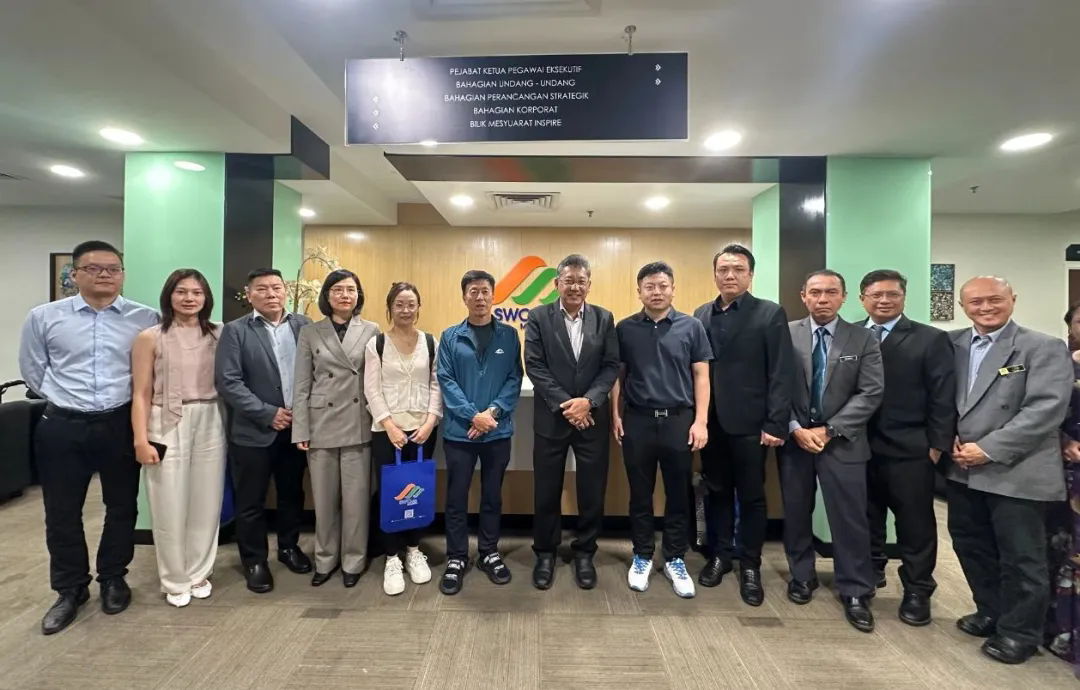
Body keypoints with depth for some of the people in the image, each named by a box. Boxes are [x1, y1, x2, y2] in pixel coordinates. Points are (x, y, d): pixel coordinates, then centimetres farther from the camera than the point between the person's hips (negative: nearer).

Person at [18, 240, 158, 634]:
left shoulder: (146, 319, -5)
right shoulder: (44, 317, -1)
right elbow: (32, 370, 10)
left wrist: (135, 401, 5)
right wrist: (63, 398, 8)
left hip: (121, 426, -1)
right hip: (62, 428, 1)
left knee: (122, 507, 12)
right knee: (62, 513, 11)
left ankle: (113, 580, 32)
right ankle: (70, 590, 30)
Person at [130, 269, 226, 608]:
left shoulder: (218, 335, 5)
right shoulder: (150, 338, -2)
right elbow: (142, 395, -3)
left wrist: (229, 427, -1)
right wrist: (141, 440, -8)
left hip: (210, 425, 2)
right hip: (168, 427, -2)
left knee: (207, 505, 10)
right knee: (170, 508, 6)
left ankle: (198, 574, 29)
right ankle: (175, 581, 25)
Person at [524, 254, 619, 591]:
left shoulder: (604, 318, 4)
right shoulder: (539, 317, -1)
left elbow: (611, 366, 0)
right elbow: (534, 365, -7)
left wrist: (588, 401, -15)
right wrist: (563, 404, -14)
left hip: (593, 417, 2)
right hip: (551, 417, -1)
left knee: (592, 491, 9)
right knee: (547, 491, 9)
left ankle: (584, 553, 29)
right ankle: (545, 553, 28)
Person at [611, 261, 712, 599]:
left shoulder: (691, 327, 1)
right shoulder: (625, 329, 2)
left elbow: (701, 377, 1)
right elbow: (617, 374, 6)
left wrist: (701, 421, -5)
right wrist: (616, 415, -1)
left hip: (679, 419, 0)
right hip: (637, 420, 0)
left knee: (679, 495, 10)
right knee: (640, 495, 11)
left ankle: (675, 559, 27)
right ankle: (642, 556, 27)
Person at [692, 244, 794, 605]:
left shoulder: (770, 314, -3)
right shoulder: (701, 315, 8)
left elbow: (781, 374, -8)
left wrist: (776, 424, -13)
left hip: (749, 423, -3)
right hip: (711, 422, 3)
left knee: (752, 496, 9)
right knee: (717, 492, 14)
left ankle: (750, 566, 25)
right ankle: (719, 555, 30)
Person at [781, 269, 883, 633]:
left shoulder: (863, 339, 0)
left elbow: (870, 393, -6)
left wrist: (829, 430, -13)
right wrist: (795, 429, -12)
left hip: (842, 441, 0)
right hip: (794, 438, 1)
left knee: (850, 518, 4)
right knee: (796, 513, 12)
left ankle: (855, 593, 19)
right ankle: (802, 576, 30)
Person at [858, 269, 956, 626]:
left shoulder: (931, 339, -1)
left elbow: (943, 397, -3)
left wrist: (937, 445, -7)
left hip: (910, 450, -2)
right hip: (858, 447, 2)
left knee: (915, 523, 9)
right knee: (865, 517, 15)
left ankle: (917, 591, 25)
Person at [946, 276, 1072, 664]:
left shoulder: (1044, 348, -7)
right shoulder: (951, 344, 7)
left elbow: (1046, 409, -16)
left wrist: (990, 450, -19)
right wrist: (950, 439, -6)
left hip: (1017, 473, -5)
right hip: (962, 470, 5)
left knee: (1021, 557, 8)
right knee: (970, 546, 17)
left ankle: (1020, 631, 27)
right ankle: (990, 612, 37)